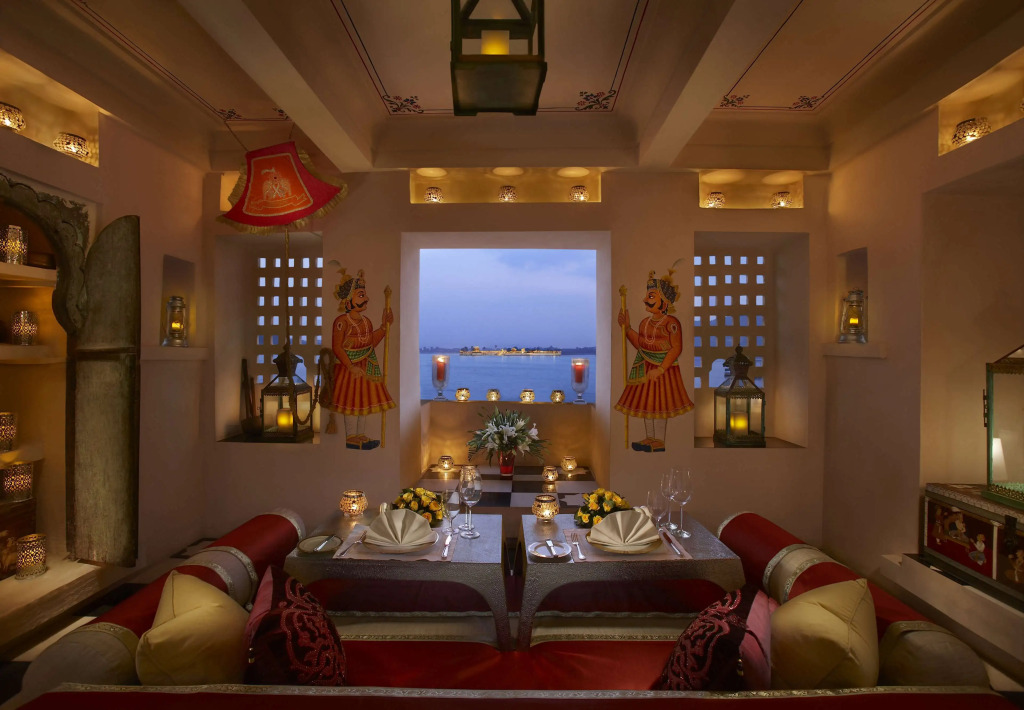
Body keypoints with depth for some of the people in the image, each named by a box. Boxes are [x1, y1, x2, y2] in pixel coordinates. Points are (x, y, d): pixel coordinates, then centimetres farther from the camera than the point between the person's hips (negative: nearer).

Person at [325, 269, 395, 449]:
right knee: (351, 401, 0)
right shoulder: (341, 322, -17)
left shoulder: (366, 321, 6)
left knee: (366, 399, 12)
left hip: (367, 366, 8)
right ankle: (351, 437, 14)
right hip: (349, 367, -8)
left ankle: (360, 435, 24)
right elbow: (337, 347, -18)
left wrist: (384, 326, 6)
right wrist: (351, 366, -22)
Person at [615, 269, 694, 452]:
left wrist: (660, 369, -23)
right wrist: (626, 327, 9)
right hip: (645, 367, 8)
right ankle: (649, 437, 24)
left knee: (660, 402, 1)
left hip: (664, 368, -8)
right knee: (646, 401, 12)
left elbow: (676, 348, -19)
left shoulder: (671, 323, -16)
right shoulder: (645, 322, 8)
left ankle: (659, 440, 13)